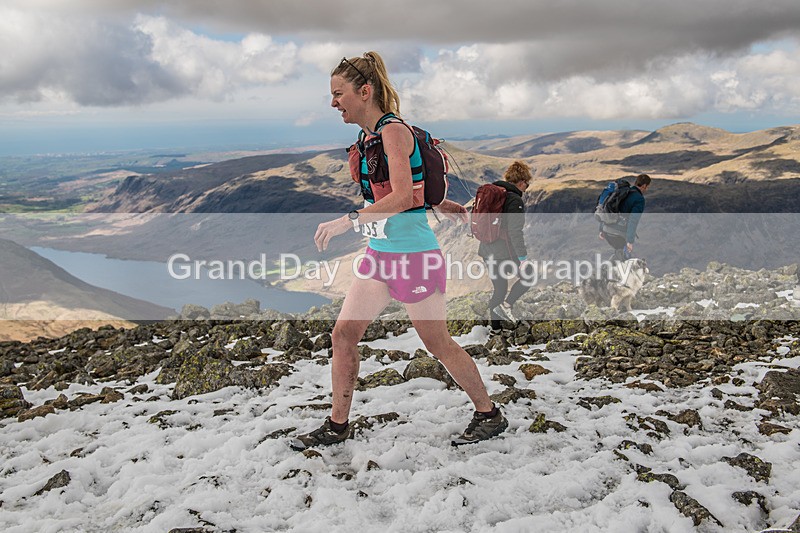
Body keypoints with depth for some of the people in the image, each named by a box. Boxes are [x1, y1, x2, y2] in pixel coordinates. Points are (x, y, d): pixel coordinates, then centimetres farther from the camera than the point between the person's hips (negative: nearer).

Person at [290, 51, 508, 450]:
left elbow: (404, 197, -28)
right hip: (379, 254, 9)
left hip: (415, 256, -9)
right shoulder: (369, 136, 12)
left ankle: (489, 415, 23)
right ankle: (337, 425, 18)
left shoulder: (393, 132, -15)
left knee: (438, 344, 3)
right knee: (344, 332, 4)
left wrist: (349, 220, -33)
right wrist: (456, 211, 24)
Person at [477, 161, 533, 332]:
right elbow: (515, 231, -22)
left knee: (498, 288, 17)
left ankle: (495, 326, 22)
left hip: (488, 250, 8)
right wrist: (523, 257, -18)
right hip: (505, 252, -8)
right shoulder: (515, 200, -14)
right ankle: (506, 305, 1)